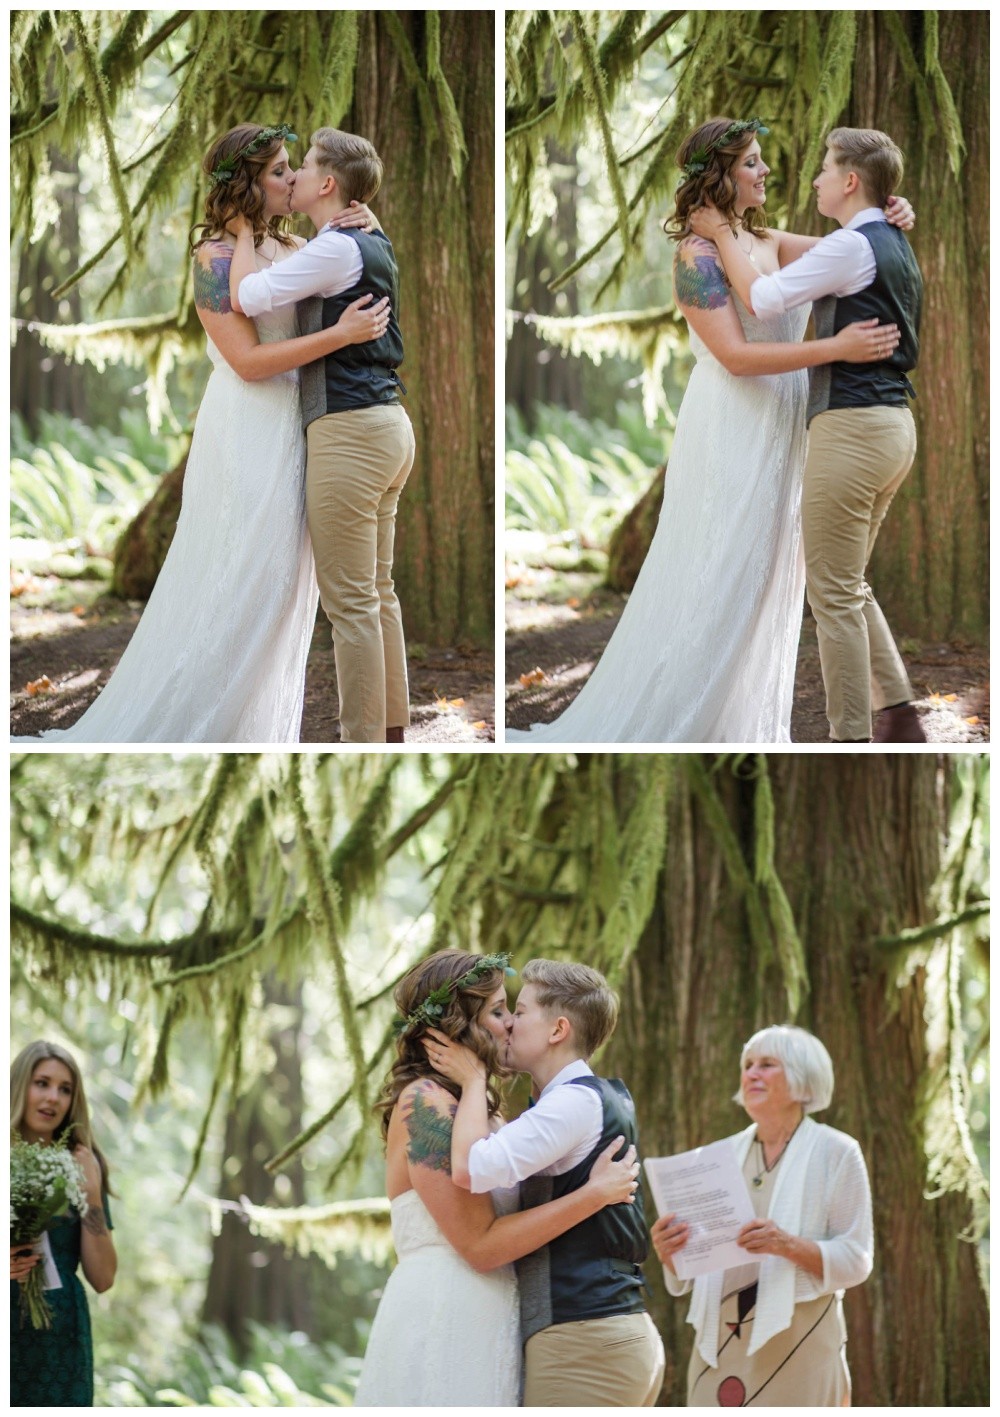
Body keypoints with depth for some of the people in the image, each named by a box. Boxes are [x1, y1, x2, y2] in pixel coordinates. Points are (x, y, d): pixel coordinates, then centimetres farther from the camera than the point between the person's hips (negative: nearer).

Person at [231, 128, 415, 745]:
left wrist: (245, 227, -3)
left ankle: (362, 746, -4)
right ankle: (393, 729, 19)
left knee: (351, 601, -6)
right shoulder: (372, 245, 15)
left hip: (349, 431, -10)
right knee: (378, 592, 15)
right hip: (388, 423, 10)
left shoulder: (337, 249, -14)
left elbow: (247, 295, -17)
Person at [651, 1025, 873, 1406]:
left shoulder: (835, 1153, 1)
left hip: (798, 1342, -4)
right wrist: (668, 1252, -9)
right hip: (721, 1345, 4)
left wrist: (789, 1245, -22)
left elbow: (855, 1261, -5)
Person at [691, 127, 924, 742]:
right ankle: (901, 718, 17)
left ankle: (851, 740, -1)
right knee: (850, 586, 19)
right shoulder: (896, 246, 15)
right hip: (893, 421, 10)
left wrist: (722, 235, -2)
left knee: (835, 594, -3)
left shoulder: (852, 246, -14)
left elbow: (763, 298, -14)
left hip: (852, 426, -10)